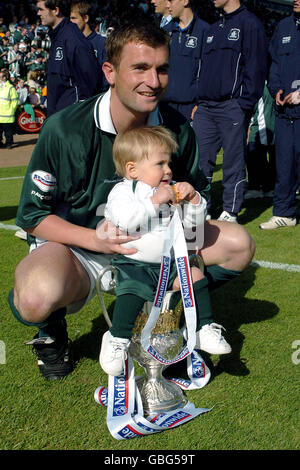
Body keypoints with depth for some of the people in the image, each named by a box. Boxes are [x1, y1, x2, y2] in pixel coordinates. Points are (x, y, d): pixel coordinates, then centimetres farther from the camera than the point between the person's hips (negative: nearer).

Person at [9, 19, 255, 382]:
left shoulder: (176, 129, -6)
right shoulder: (63, 130, -19)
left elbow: (196, 193, 10)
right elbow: (33, 216, -13)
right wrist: (96, 240, -29)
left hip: (147, 244, 5)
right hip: (74, 245, -4)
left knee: (238, 244, -10)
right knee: (38, 297, -39)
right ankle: (52, 331, 2)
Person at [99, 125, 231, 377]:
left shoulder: (172, 191, 12)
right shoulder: (123, 191, -4)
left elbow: (195, 223, 13)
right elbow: (124, 219, -25)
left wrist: (193, 199, -5)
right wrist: (154, 201, -24)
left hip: (170, 261, 5)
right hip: (134, 264, -5)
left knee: (195, 276, -13)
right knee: (132, 291, -28)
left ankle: (205, 329, 1)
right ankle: (117, 339, -10)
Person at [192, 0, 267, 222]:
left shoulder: (250, 24, -2)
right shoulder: (213, 29, 21)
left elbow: (255, 69, -9)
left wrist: (244, 106, -15)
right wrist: (197, 103, 14)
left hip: (232, 108, -7)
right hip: (205, 108, 7)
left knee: (234, 163, 0)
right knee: (200, 160, 5)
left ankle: (230, 213, 8)